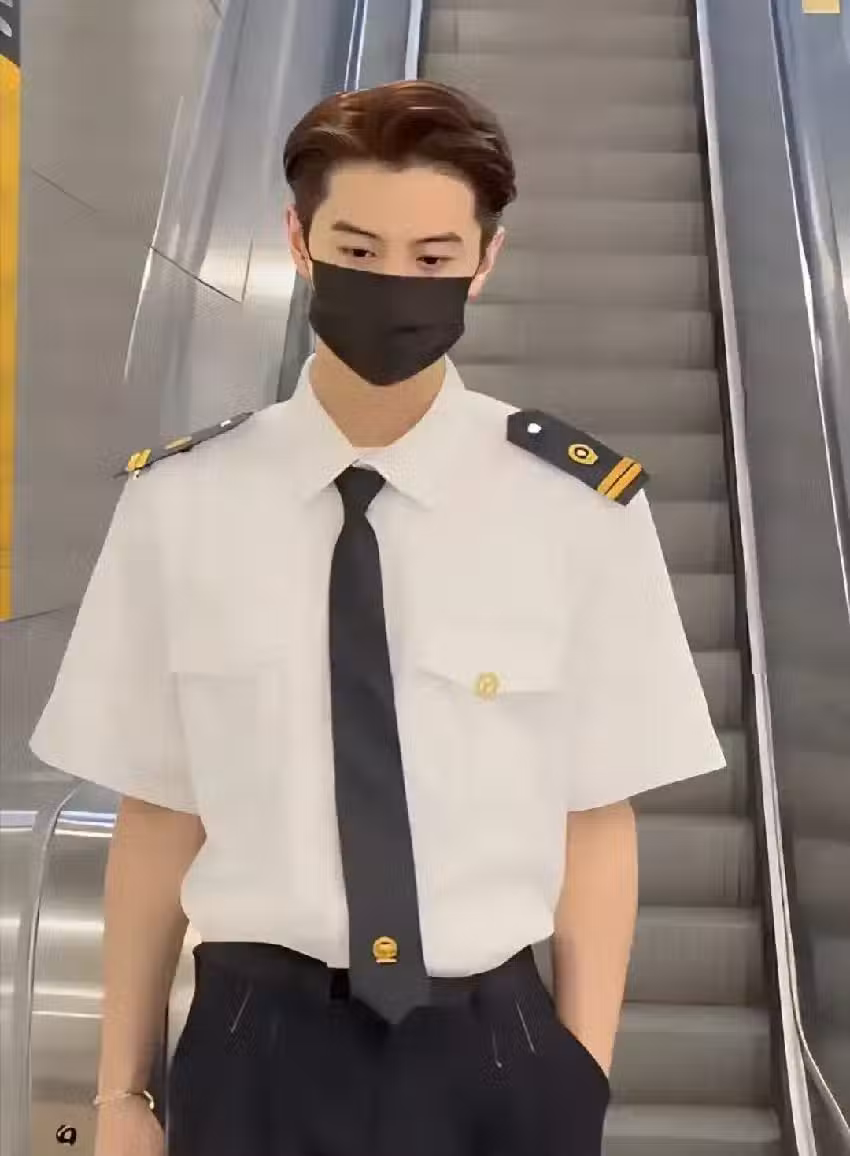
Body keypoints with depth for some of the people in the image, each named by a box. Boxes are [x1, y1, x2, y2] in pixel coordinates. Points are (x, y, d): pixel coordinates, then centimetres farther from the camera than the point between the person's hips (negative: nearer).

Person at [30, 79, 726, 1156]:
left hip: (497, 1054, 0)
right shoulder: (177, 502, -8)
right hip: (255, 1051, 1)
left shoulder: (580, 505, -11)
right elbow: (157, 818, -2)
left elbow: (595, 823, -4)